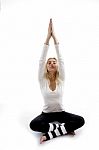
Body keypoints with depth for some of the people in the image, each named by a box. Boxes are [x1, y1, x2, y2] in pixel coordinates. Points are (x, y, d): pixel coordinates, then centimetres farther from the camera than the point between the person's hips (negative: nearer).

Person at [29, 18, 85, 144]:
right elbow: (41, 60, -19)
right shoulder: (42, 80, -9)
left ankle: (50, 134, -21)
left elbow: (61, 59, -16)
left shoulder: (61, 79, -7)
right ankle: (65, 128, -19)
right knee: (33, 124, -32)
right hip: (47, 113, -1)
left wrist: (54, 36, -20)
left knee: (80, 121, -25)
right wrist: (48, 36, -24)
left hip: (61, 112, 1)